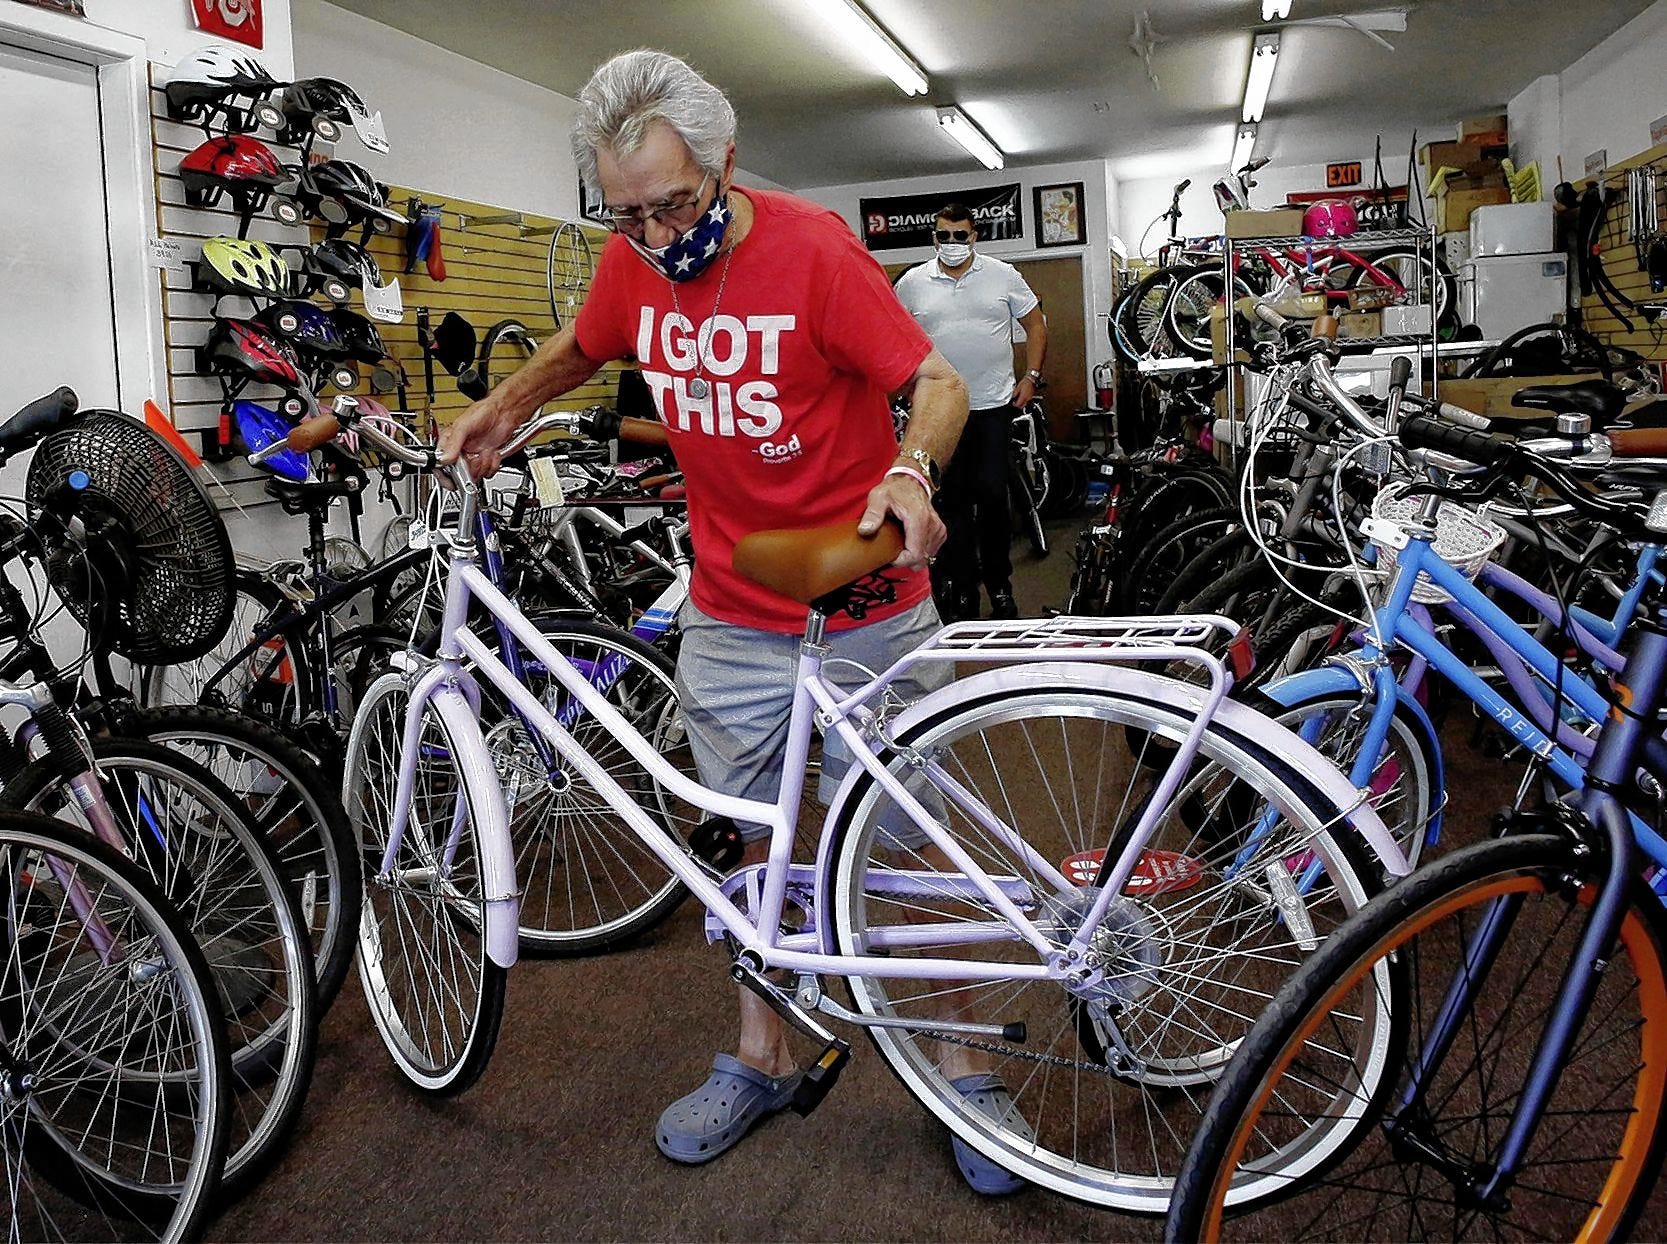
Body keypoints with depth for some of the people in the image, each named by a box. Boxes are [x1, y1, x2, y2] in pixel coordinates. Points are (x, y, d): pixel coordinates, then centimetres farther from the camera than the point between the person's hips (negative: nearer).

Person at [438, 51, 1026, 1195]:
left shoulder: (811, 245, -15)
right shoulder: (633, 265, -1)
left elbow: (937, 382, -14)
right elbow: (581, 350, 20)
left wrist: (910, 473, -34)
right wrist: (501, 409, 4)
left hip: (867, 610, -4)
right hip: (732, 619, 4)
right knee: (760, 844, 15)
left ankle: (962, 1068, 26)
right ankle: (762, 1058, 34)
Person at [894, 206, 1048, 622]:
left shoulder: (1003, 275, 4)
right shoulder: (912, 283, 4)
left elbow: (1035, 324, 10)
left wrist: (1031, 376, 2)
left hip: (994, 405, -1)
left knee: (992, 495, -3)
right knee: (953, 500, 5)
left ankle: (999, 582, 13)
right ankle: (960, 587, 14)